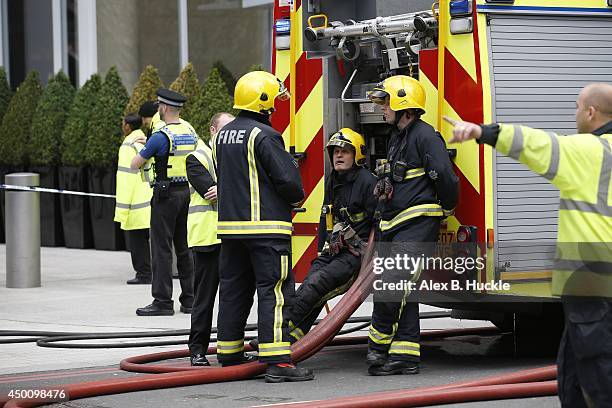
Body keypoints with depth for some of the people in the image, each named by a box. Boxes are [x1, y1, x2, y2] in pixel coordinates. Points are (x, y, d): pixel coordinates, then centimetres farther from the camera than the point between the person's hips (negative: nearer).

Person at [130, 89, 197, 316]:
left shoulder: (161, 136, -15)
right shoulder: (190, 131, 7)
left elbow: (135, 164, -9)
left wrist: (141, 151, 14)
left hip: (166, 195, -7)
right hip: (188, 192, 7)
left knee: (162, 248, -4)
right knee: (184, 248, 12)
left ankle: (163, 301, -5)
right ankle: (189, 299, 14)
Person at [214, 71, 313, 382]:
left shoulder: (223, 135, 14)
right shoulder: (263, 136, -13)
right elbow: (287, 179, -16)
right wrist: (296, 197, 4)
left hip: (230, 223, 8)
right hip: (266, 226, -8)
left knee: (233, 290, 13)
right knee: (274, 290, -8)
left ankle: (229, 357, 19)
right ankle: (277, 361, -13)